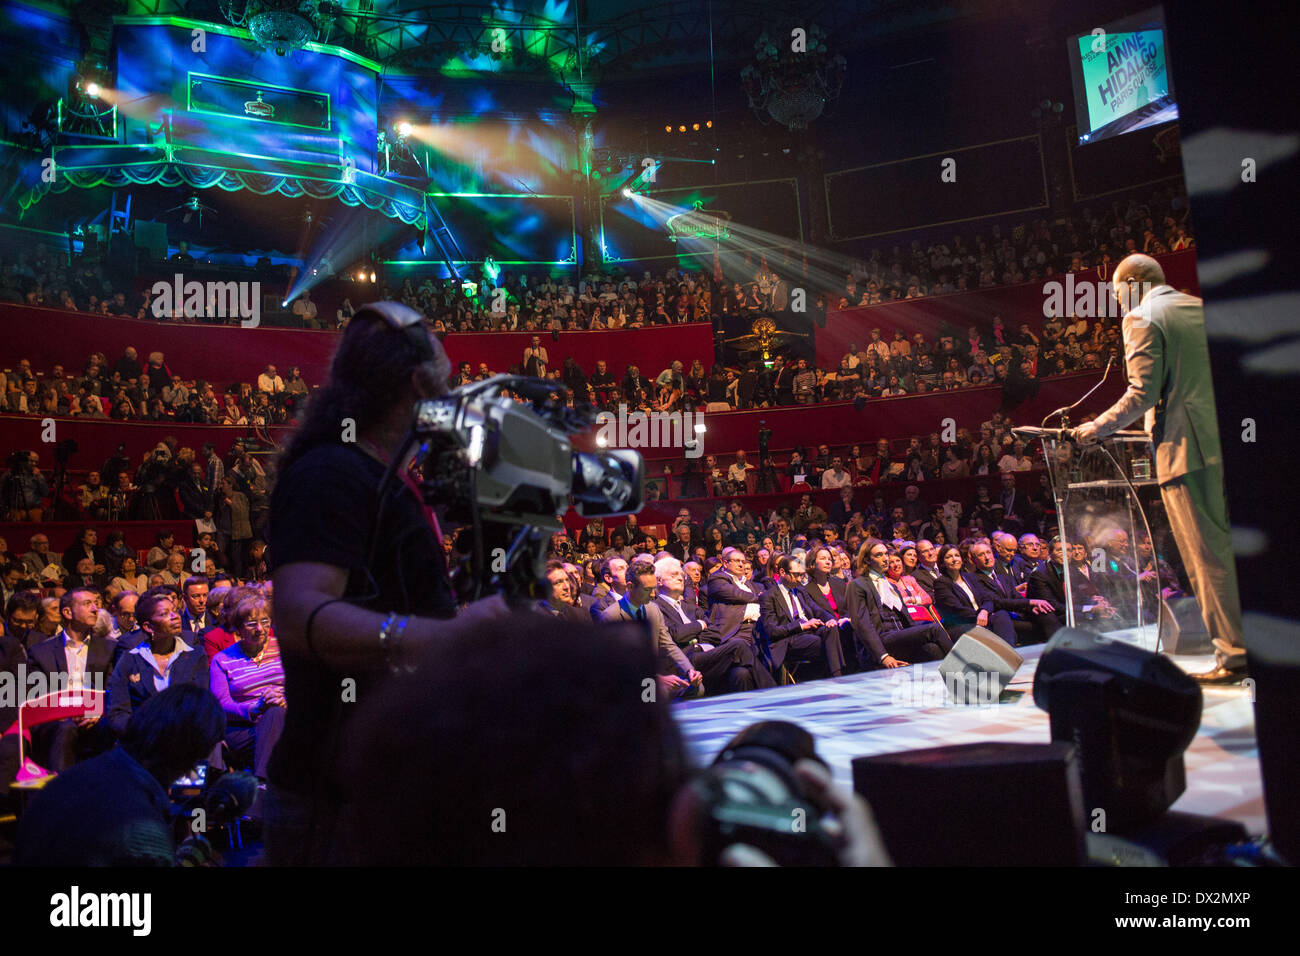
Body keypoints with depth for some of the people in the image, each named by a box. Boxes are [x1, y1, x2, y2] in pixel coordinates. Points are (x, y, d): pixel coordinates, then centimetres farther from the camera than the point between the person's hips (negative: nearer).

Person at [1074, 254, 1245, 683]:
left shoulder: (1143, 318, -5)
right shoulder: (1202, 309, 17)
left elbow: (1143, 393, -13)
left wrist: (1098, 427, -2)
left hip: (1186, 450, -8)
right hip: (1229, 443, 8)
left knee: (1208, 557, -4)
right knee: (1234, 548, 13)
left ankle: (1234, 655, -1)